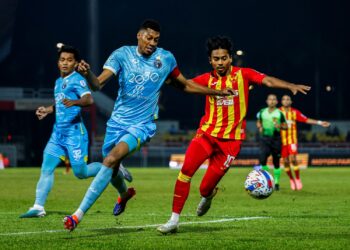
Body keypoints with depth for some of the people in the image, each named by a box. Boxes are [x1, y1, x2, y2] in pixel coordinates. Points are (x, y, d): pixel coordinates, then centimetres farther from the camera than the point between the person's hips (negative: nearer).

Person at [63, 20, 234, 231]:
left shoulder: (166, 58, -1)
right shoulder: (122, 54, -6)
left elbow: (185, 85, 16)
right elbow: (99, 84, -16)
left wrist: (218, 92, 16)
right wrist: (88, 74, -39)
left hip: (143, 124, -2)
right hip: (118, 121, 2)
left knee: (112, 159, -24)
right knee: (111, 166, 13)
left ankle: (79, 214, -25)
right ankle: (124, 194, 53)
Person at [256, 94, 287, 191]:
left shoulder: (279, 113, -2)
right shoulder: (262, 112, 6)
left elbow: (285, 126, 4)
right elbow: (258, 122, 22)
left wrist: (280, 126, -17)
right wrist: (260, 127, 0)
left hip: (276, 139, -1)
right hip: (265, 138, 1)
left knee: (276, 162, 5)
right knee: (262, 159, -16)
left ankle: (276, 182, 19)